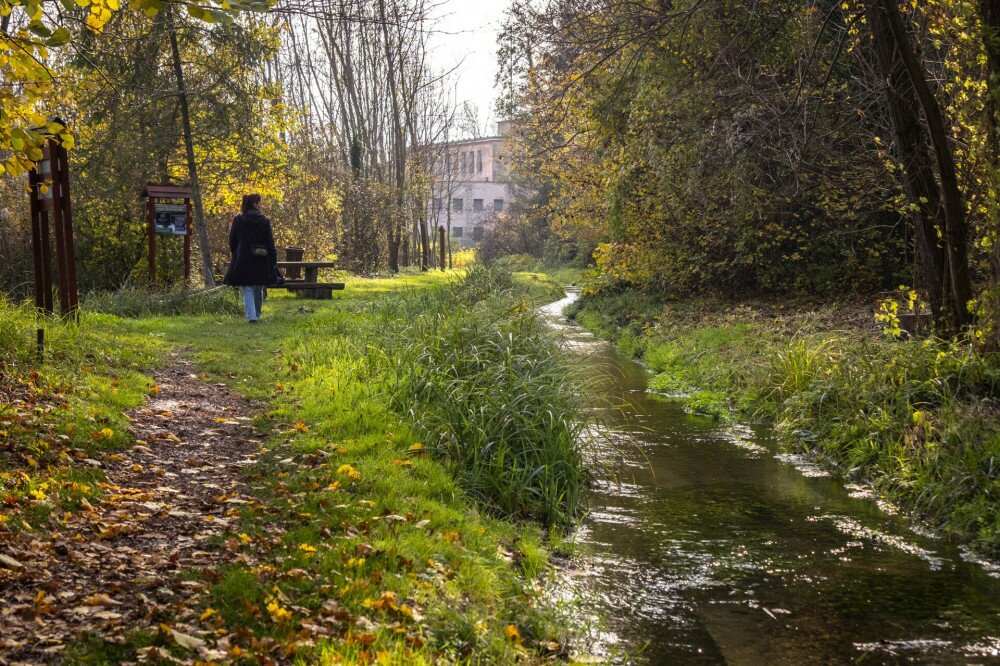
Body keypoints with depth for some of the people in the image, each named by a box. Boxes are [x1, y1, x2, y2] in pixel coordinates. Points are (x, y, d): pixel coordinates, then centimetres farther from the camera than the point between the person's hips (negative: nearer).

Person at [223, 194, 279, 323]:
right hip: (261, 262, 0)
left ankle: (251, 316, -15)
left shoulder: (238, 220, -2)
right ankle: (256, 315, 27)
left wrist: (235, 256, 19)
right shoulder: (264, 221, -4)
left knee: (247, 290, 1)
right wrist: (274, 262, 1)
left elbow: (232, 242, 3)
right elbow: (270, 244, -4)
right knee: (258, 289, 16)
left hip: (243, 261, 0)